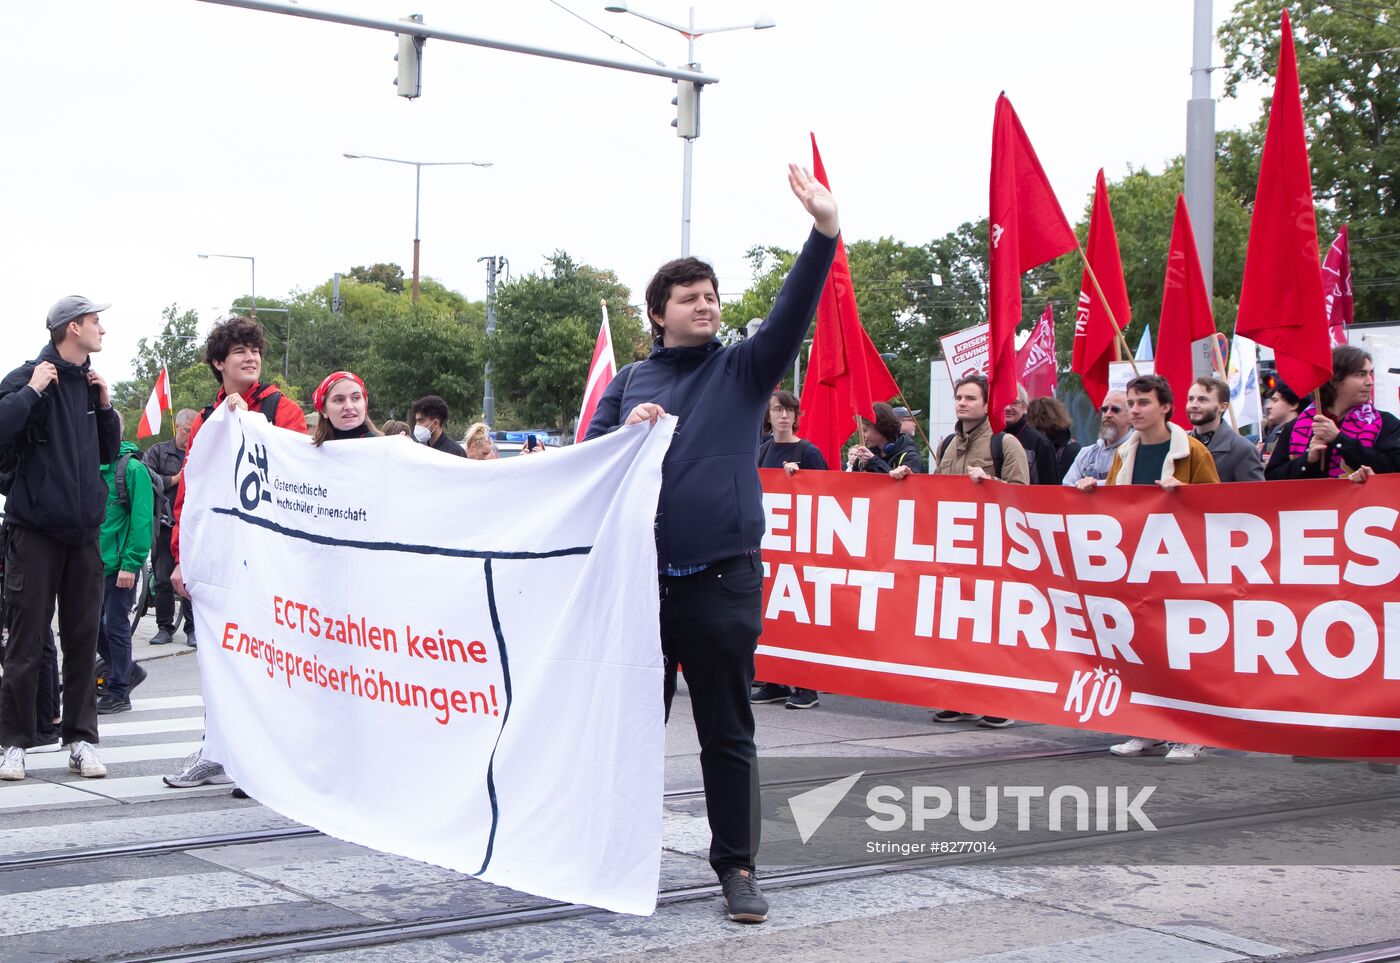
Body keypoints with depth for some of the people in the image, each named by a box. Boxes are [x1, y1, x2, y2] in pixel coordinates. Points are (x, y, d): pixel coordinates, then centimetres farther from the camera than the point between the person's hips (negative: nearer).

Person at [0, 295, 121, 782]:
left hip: (83, 531, 6)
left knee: (83, 640, 7)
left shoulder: (89, 384, 13)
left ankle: (81, 740, 13)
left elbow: (108, 453, 19)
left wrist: (105, 406, 6)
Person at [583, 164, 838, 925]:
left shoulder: (743, 369, 6)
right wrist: (626, 430, -10)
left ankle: (736, 865, 12)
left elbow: (793, 313, -8)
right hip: (640, 574, 2)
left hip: (724, 575, -2)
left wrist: (824, 231, -21)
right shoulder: (629, 382, 12)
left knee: (727, 731, 3)